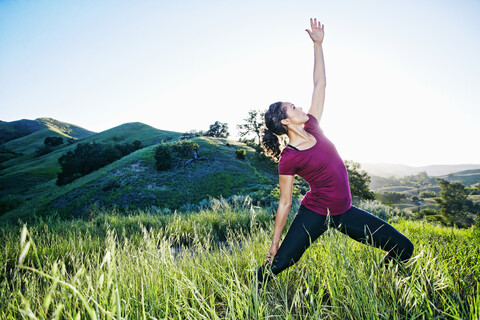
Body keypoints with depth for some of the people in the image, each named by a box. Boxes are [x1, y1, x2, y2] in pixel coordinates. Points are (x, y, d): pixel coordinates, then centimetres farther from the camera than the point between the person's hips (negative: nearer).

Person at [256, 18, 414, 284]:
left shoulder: (312, 127, 0)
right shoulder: (288, 159, -15)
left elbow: (319, 83, 5)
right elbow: (284, 203, -10)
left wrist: (318, 44, 6)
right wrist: (274, 244, -6)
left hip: (344, 212, 7)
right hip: (315, 212, -6)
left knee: (403, 248, 5)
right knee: (279, 263, -11)